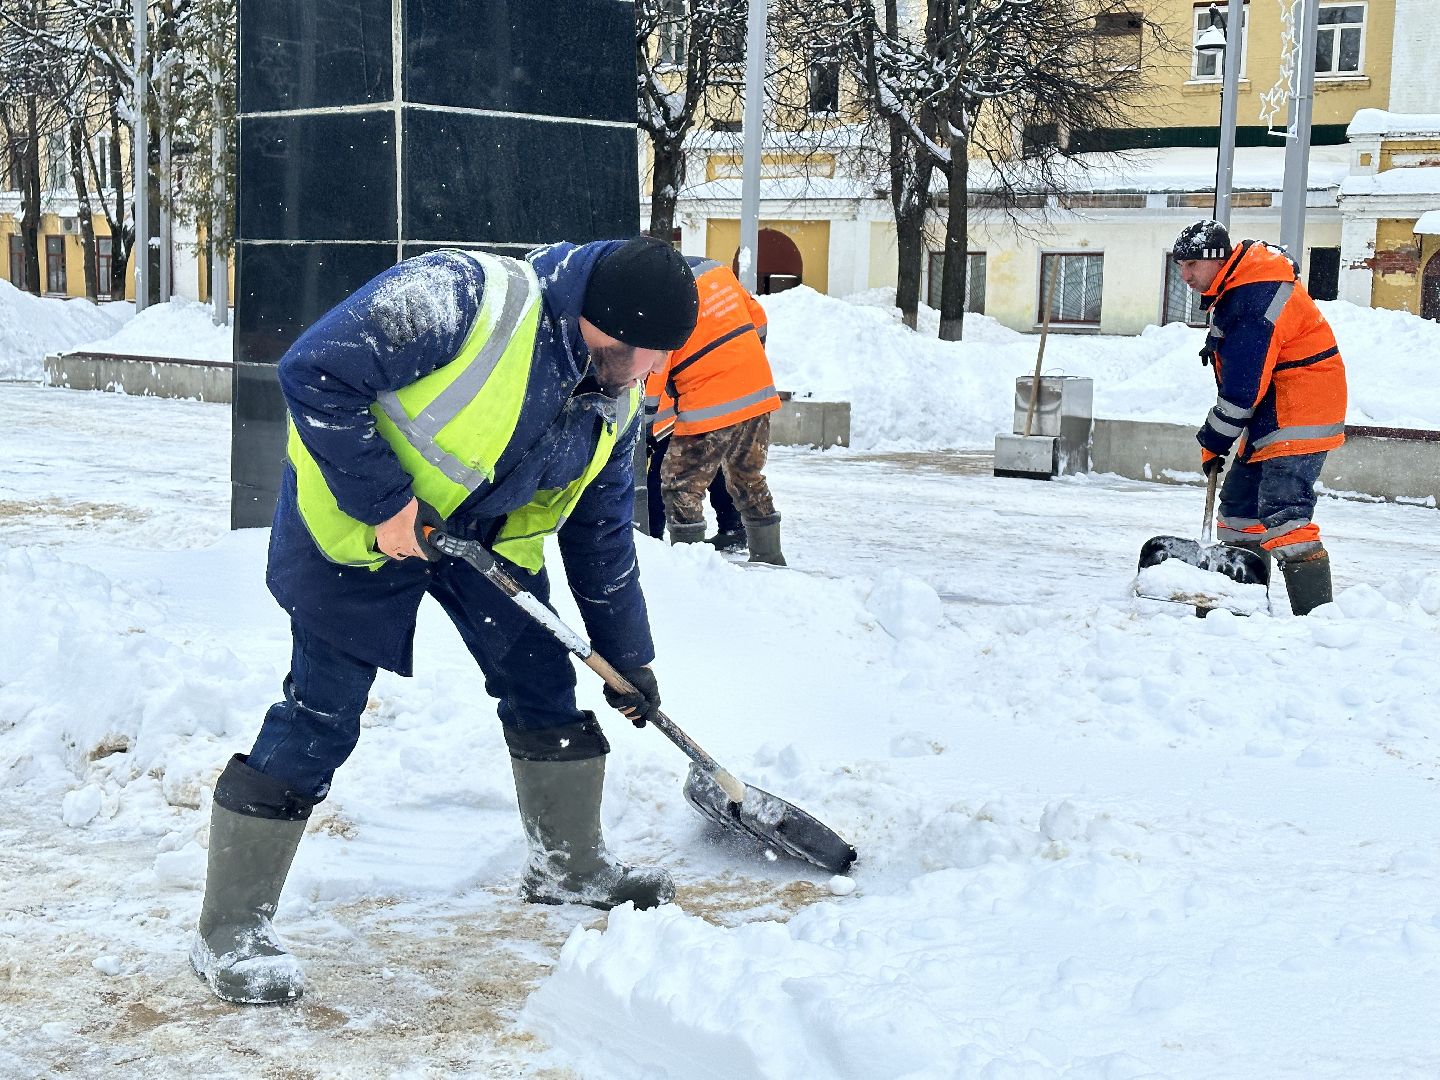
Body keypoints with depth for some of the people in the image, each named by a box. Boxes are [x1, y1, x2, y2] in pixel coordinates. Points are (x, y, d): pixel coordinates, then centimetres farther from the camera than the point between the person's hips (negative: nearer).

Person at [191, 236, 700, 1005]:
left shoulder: (616, 400, -6)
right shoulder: (462, 299, -32)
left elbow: (600, 530, 7)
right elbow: (312, 374, -30)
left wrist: (626, 657, 9)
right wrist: (381, 500, -28)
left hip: (484, 527, 7)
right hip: (354, 517, -7)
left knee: (542, 677, 9)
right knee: (321, 717, -9)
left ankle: (569, 868, 30)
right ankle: (228, 931, 1)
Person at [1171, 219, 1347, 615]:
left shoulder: (1254, 301, -23)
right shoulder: (1231, 289, 11)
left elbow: (1243, 386, -24)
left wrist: (1213, 441, -15)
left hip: (1298, 419, -11)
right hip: (1271, 415, 11)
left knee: (1283, 516, -20)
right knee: (1240, 504, 16)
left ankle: (1315, 612, -22)